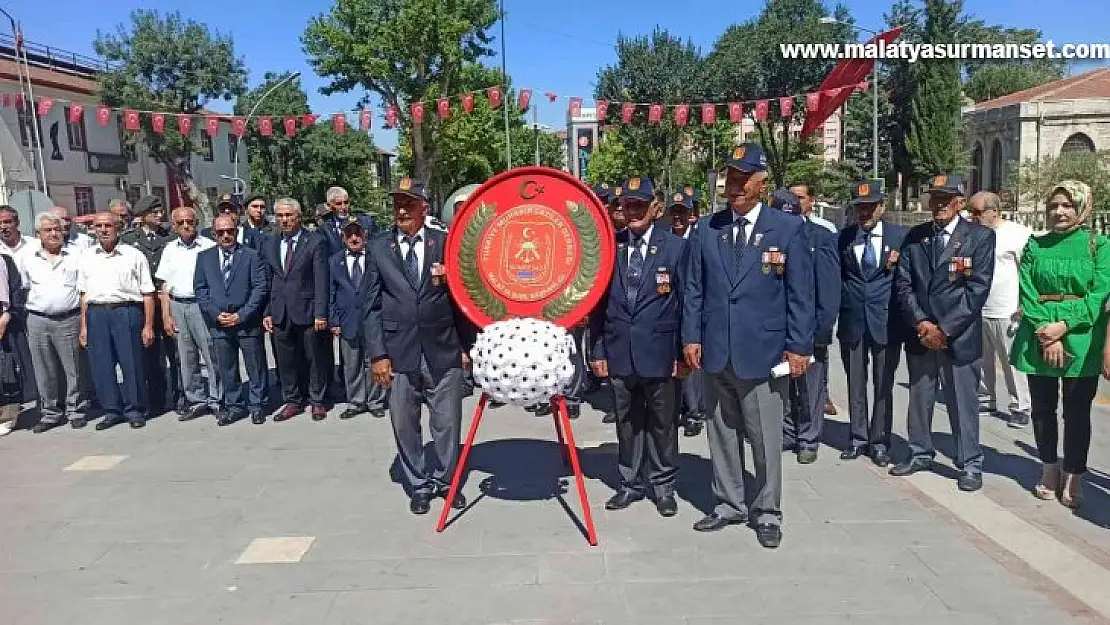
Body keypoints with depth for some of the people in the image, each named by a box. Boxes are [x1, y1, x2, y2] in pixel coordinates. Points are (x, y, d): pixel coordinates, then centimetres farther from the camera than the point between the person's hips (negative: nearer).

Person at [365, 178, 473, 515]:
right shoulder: (378, 247, 4)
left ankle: (444, 480, 30)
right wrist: (377, 354, -3)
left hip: (443, 351, 0)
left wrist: (466, 345, 2)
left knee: (448, 423, 10)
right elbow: (373, 305, 3)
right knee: (405, 425, 10)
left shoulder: (445, 243, 2)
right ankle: (418, 486, 28)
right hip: (400, 353, 1)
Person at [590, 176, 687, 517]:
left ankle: (663, 486, 25)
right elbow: (599, 301, 7)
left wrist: (683, 351, -4)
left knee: (662, 423, 10)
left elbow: (686, 302, -1)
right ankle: (631, 483, 28)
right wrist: (598, 349, 4)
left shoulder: (676, 247, -2)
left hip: (659, 352, -2)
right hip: (620, 353, 2)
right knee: (627, 422, 13)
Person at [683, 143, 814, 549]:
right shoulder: (705, 229, 7)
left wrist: (799, 347, -7)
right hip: (717, 352, 3)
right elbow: (694, 288, 8)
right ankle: (728, 504, 29)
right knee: (722, 434, 13)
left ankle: (767, 513, 23)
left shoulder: (787, 229, -1)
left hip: (764, 353, -3)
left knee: (766, 438, 6)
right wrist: (692, 337, 2)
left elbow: (801, 293, -2)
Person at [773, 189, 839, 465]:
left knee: (811, 388, 5)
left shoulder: (823, 237, -6)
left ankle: (808, 440, 18)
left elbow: (830, 287, -8)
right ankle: (787, 434, 26)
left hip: (811, 328, -2)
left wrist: (821, 328, -12)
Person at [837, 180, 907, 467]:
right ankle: (858, 438, 21)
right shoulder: (843, 238, 5)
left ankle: (880, 441, 17)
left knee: (883, 384, 6)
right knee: (855, 383, 9)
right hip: (852, 321, 2)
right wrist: (839, 307, -2)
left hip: (886, 321, -1)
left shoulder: (900, 236, 1)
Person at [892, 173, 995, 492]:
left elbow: (978, 288, -8)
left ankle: (969, 465, 15)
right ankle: (920, 454, 27)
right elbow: (903, 283, 4)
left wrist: (945, 329, -12)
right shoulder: (914, 236, 8)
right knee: (919, 398, 12)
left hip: (959, 335, -3)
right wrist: (920, 322, -8)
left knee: (963, 401, 2)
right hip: (920, 333, 3)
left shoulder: (980, 236, -2)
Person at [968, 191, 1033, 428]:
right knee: (981, 362, 13)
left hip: (1007, 313, -6)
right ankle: (985, 400, 26)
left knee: (1013, 363, 0)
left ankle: (1020, 407, 11)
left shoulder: (1018, 233, -7)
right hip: (976, 312, 6)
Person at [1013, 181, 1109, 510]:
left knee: (1077, 412, 4)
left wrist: (1063, 325, -18)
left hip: (1081, 340, -2)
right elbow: (1027, 294, -1)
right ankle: (1049, 470, 26)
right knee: (1042, 407, 10)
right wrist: (1046, 336, -12)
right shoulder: (1035, 246, 7)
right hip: (1038, 339, 2)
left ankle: (1073, 477, 16)